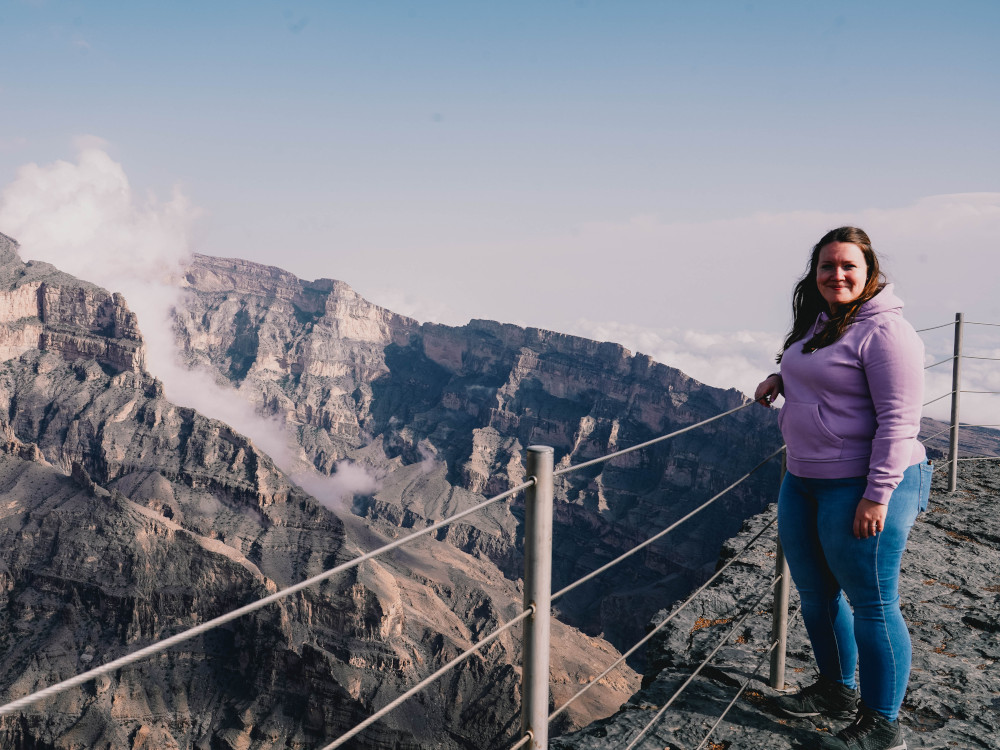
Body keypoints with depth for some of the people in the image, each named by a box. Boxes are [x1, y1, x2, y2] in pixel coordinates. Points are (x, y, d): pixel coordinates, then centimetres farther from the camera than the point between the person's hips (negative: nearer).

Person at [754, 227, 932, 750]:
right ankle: (836, 690, 40)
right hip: (802, 481, 9)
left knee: (873, 606, 3)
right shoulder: (816, 324, 11)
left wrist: (876, 496, -23)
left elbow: (899, 419, -20)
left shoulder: (884, 331, -15)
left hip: (863, 487, -9)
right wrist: (782, 378, 11)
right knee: (816, 594, 19)